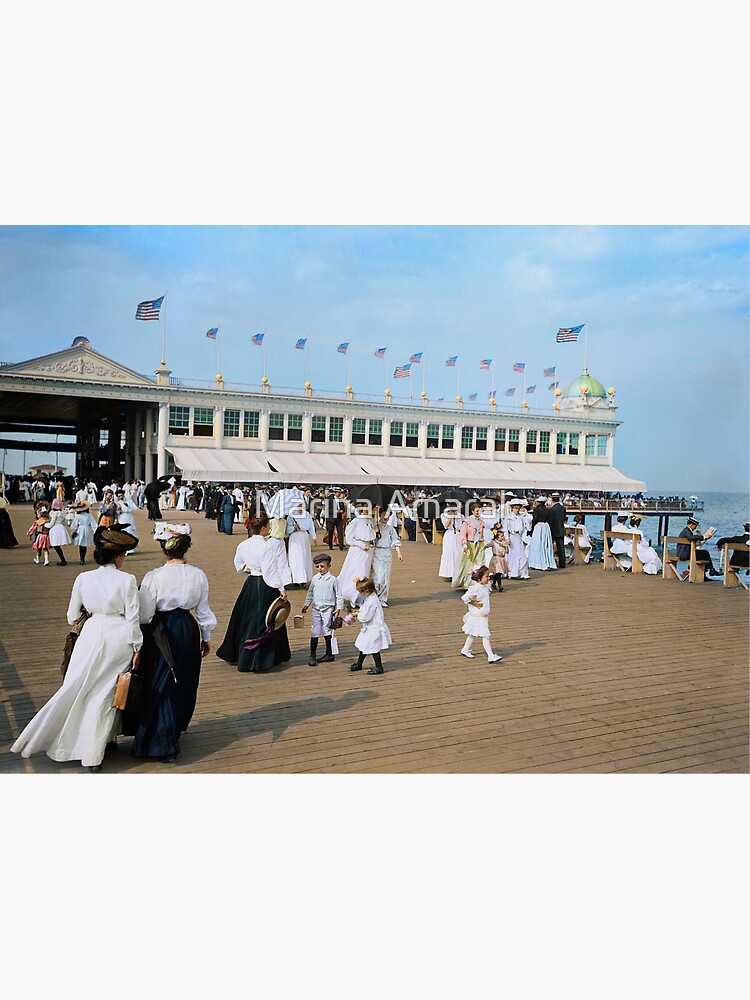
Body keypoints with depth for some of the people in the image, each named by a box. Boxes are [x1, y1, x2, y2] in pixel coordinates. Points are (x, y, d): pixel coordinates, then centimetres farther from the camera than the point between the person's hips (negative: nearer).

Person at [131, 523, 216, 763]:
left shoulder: (154, 577, -17)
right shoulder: (198, 575, -6)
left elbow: (144, 615, -12)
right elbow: (203, 611, 3)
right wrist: (206, 638, 16)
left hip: (161, 635, -3)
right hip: (188, 630, 4)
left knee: (160, 687, 7)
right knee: (183, 684, 20)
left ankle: (163, 745, 8)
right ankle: (175, 729, 39)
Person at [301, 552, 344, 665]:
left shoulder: (333, 579, -5)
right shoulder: (315, 578, 5)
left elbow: (338, 594, 0)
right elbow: (310, 592, 17)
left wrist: (338, 607, -4)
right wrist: (306, 604, 18)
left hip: (328, 608, -3)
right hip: (316, 608, 3)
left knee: (326, 630, 2)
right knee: (314, 631, 1)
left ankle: (329, 654, 14)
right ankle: (312, 655, 6)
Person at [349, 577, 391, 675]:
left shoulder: (372, 601, -28)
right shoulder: (371, 598, 5)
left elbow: (366, 617, -24)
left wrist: (358, 615, -7)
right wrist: (359, 610, 7)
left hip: (374, 629, -11)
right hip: (370, 629, 11)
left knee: (374, 648, 2)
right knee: (363, 646, 21)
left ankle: (379, 668, 15)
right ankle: (359, 664, 37)